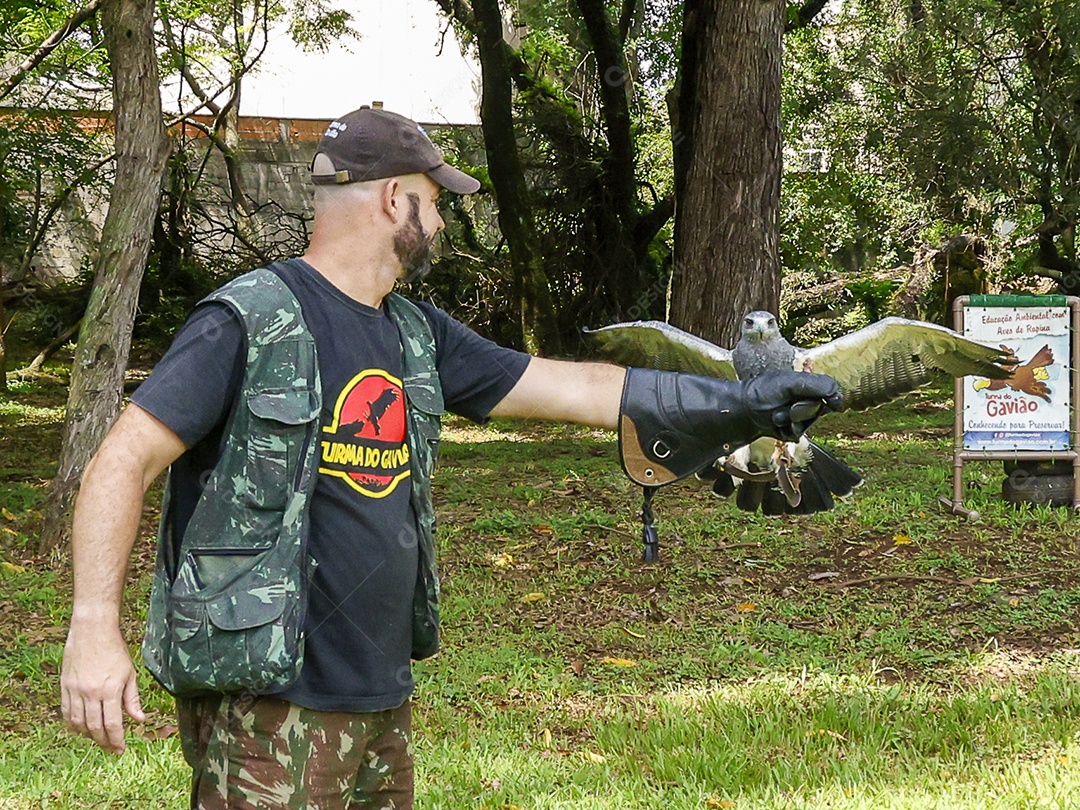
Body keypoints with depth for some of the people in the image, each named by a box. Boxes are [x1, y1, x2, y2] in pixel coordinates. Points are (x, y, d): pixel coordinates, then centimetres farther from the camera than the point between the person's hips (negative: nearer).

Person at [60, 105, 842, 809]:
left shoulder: (416, 335, 12)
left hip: (384, 696, 8)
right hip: (270, 703, -8)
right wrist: (95, 625, -25)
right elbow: (125, 461, -14)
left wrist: (740, 402, 14)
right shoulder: (250, 321, -11)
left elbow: (568, 386, 15)